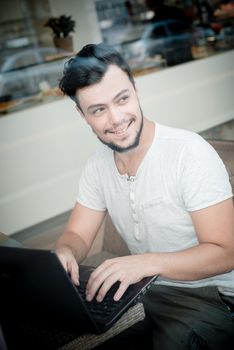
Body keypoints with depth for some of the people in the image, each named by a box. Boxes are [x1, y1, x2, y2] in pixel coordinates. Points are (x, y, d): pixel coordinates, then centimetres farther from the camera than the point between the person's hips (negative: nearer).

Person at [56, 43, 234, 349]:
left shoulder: (190, 153, -19)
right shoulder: (98, 165, 1)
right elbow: (77, 235, 6)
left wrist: (147, 262, -34)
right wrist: (65, 253, -19)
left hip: (209, 294, -5)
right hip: (147, 294, 6)